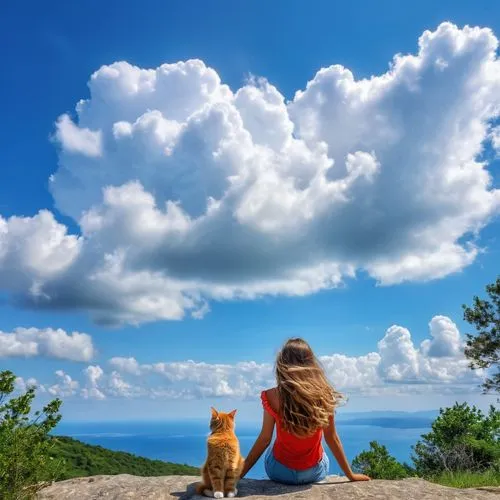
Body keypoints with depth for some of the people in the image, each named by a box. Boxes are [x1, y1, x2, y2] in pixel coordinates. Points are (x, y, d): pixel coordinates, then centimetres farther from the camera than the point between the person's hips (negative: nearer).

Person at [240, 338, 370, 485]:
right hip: (315, 473, 1)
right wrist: (350, 475, 5)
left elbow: (264, 440, -14)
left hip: (280, 472, -1)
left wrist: (239, 474, -2)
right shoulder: (323, 395, -17)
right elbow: (332, 438, -9)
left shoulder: (273, 397, -21)